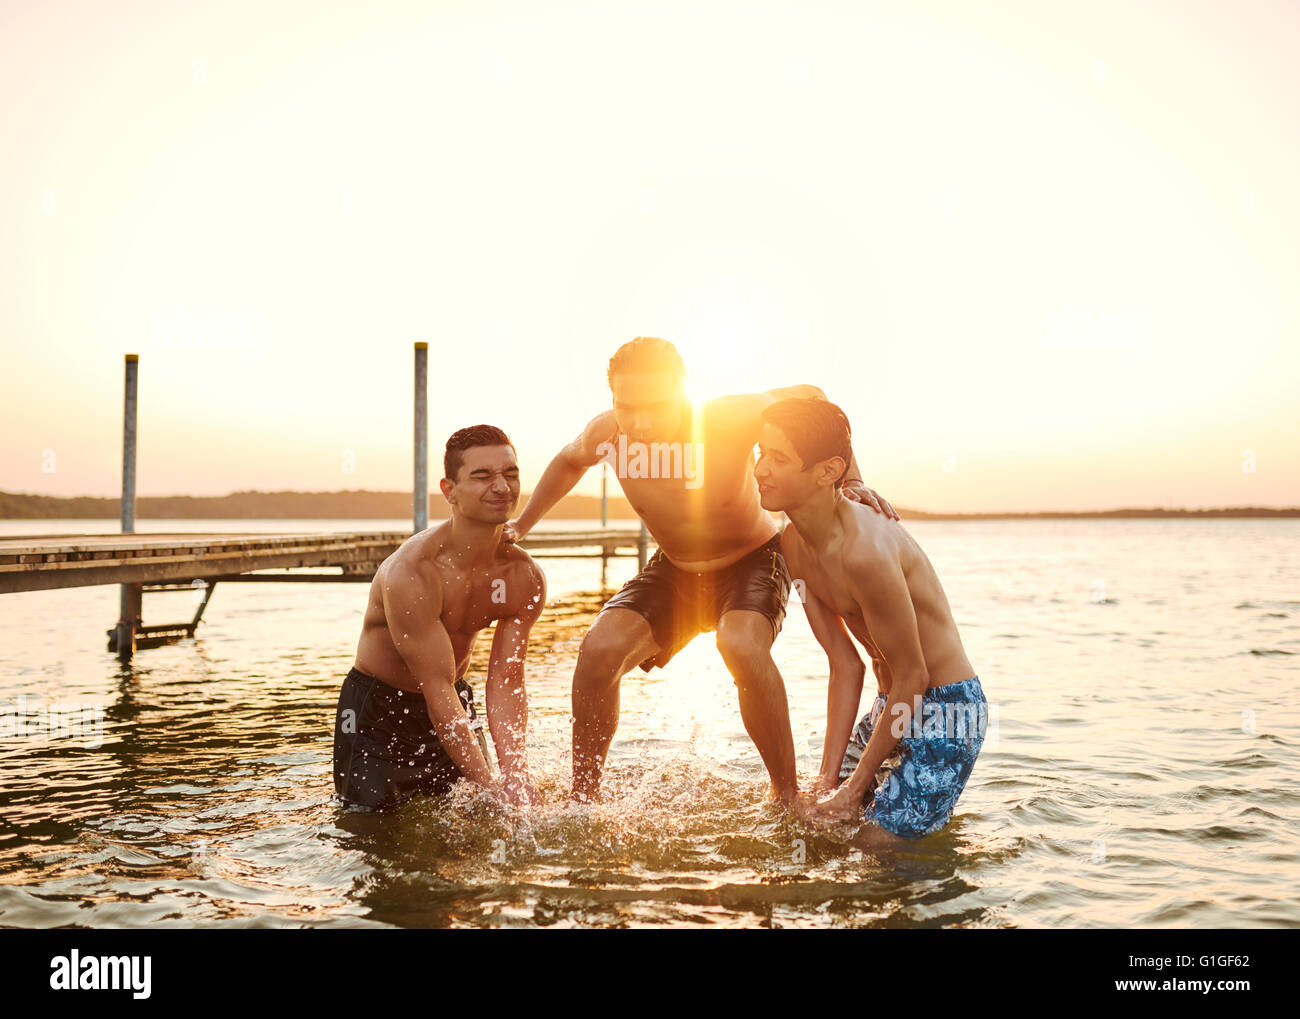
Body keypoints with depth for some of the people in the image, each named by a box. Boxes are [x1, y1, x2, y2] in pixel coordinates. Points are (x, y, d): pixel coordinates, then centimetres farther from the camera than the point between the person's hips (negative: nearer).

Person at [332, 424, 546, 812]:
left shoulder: (525, 578, -14)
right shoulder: (409, 574, -32)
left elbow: (506, 683, -13)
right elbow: (437, 690, -31)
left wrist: (515, 776, -26)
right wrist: (490, 787, -33)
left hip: (455, 701, 5)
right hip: (379, 707, -5)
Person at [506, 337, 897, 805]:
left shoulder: (728, 420, -30)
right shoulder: (607, 433, -20)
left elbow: (810, 397, -11)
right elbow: (569, 461, 7)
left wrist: (851, 480, -21)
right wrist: (519, 525, 8)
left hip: (751, 561, -3)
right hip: (673, 571, 4)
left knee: (741, 645, -35)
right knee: (599, 650, -19)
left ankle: (789, 799, -18)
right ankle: (581, 801, 0)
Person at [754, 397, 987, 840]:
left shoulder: (865, 550, -30)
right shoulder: (793, 544, -2)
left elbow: (912, 677, -22)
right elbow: (846, 664, 1)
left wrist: (855, 785, -13)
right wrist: (829, 775, -1)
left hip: (946, 706, -8)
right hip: (893, 704, 8)